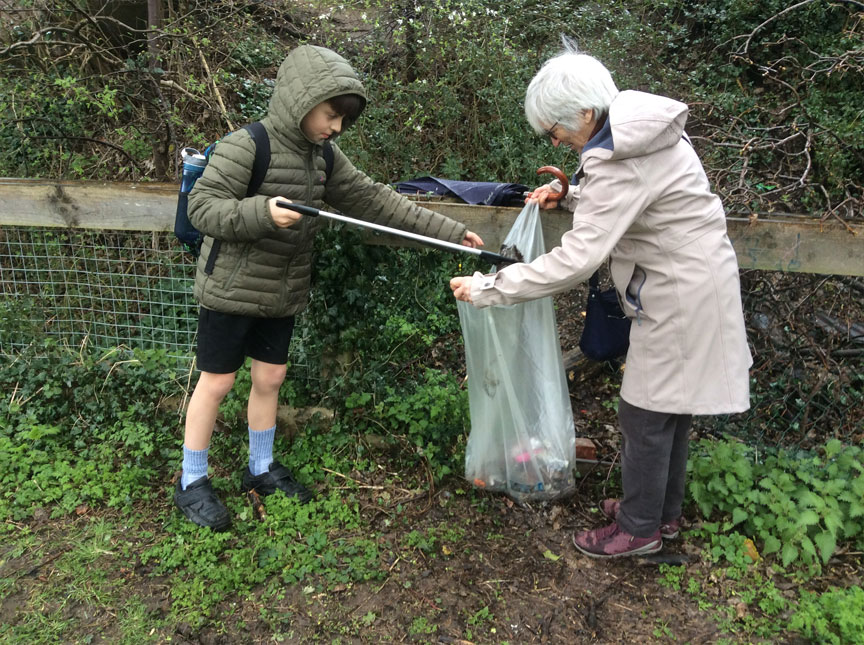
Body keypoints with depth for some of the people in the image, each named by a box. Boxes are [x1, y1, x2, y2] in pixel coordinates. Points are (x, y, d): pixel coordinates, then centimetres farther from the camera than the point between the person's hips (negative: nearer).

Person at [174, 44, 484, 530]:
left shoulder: (324, 157, 2)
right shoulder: (246, 147, -18)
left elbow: (374, 200, 1)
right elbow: (203, 207, -19)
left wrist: (447, 231, -2)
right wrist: (261, 213, -36)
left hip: (284, 293, 7)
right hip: (232, 290, -6)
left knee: (271, 378, 15)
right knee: (217, 382, 4)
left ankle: (262, 468, 33)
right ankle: (192, 483, 21)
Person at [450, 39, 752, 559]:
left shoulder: (620, 162, -27)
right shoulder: (636, 123, 3)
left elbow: (575, 261, -31)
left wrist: (487, 289, -27)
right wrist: (569, 195, 1)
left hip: (681, 296, -10)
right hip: (690, 280, 10)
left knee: (645, 416, 4)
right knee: (670, 409, 20)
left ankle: (639, 528, 22)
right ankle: (663, 513, 36)